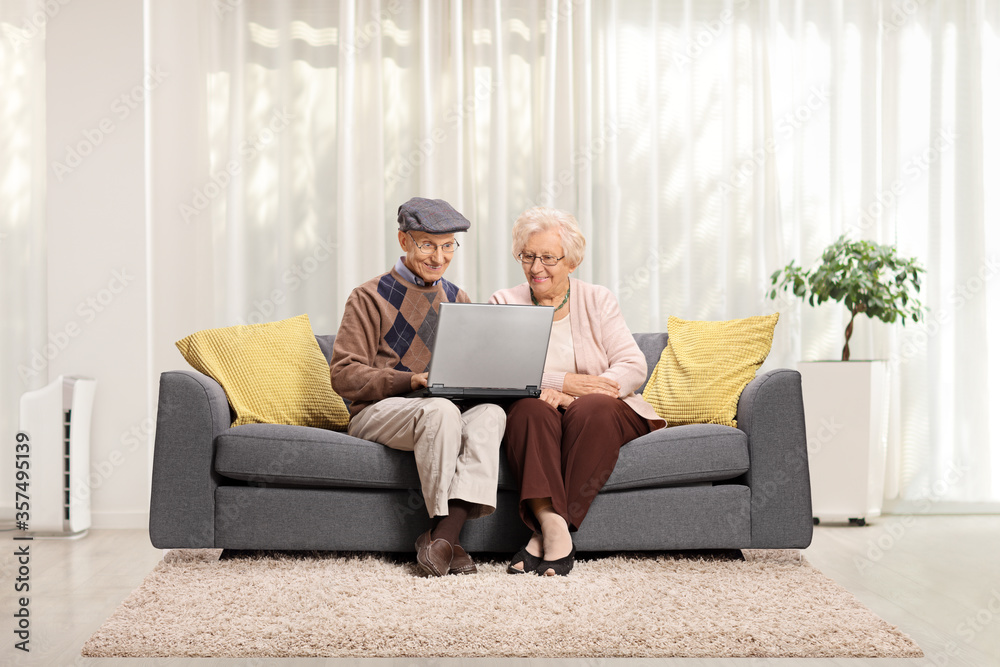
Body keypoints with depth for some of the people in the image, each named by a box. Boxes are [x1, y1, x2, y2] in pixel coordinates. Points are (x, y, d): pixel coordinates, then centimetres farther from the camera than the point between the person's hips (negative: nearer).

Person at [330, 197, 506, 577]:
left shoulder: (457, 300, 21)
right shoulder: (370, 298, 3)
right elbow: (343, 375, -5)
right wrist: (409, 380, -20)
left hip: (446, 411, 5)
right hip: (378, 412, -4)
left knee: (491, 413, -31)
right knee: (441, 409, -38)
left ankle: (444, 534, -39)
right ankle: (447, 537, -30)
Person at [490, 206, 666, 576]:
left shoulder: (598, 300, 11)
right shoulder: (504, 303, 10)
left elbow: (634, 366, -2)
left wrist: (582, 392, -20)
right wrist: (564, 382, -18)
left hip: (602, 411, 0)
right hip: (535, 418, 0)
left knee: (592, 408, -34)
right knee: (532, 408, -34)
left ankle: (545, 534, -36)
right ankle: (552, 524, -47)